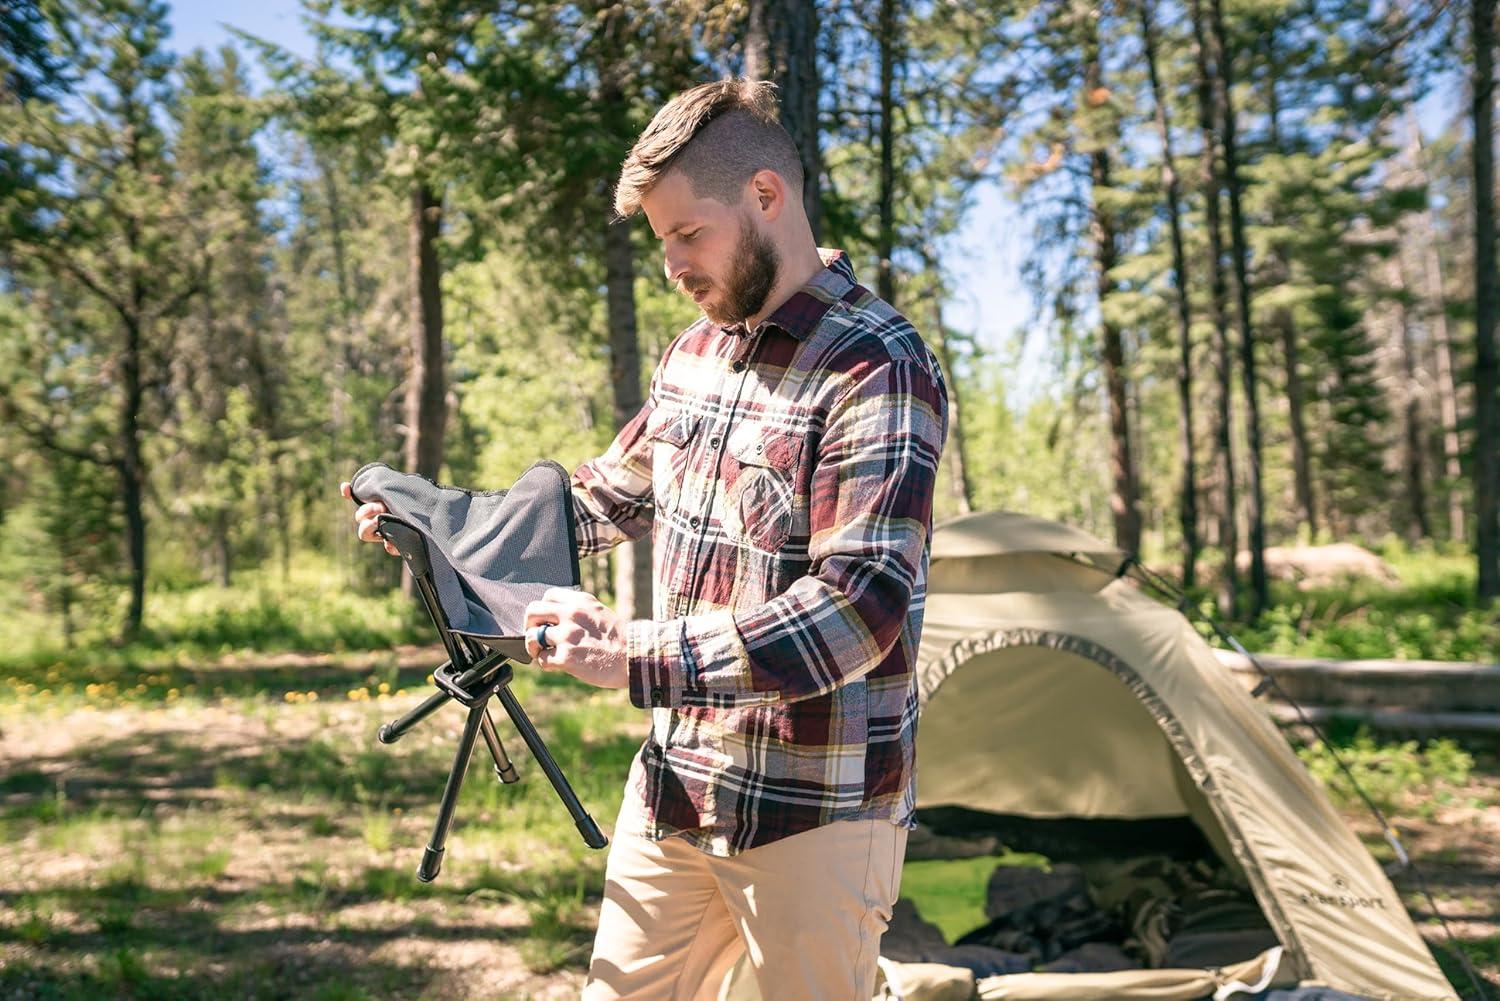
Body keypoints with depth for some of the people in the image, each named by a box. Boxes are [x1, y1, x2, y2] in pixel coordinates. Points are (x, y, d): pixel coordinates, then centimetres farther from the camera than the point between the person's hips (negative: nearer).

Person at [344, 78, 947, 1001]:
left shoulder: (876, 370, -19)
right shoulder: (697, 350, 8)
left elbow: (858, 610, -27)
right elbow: (612, 499, 22)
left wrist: (638, 657, -30)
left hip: (813, 813, -7)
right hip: (675, 784, 7)